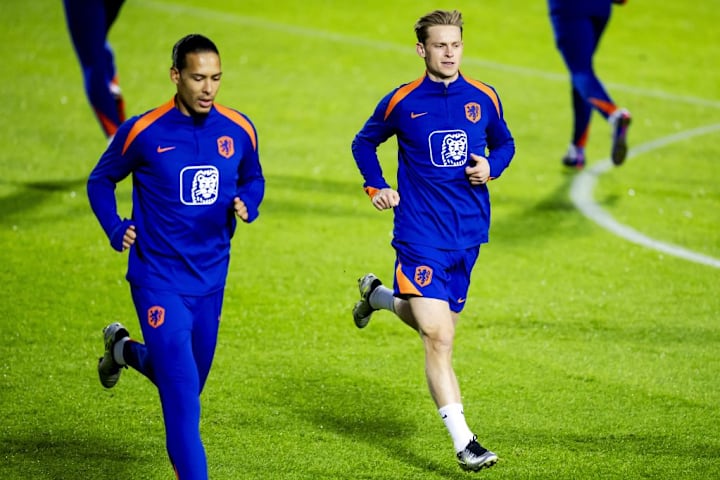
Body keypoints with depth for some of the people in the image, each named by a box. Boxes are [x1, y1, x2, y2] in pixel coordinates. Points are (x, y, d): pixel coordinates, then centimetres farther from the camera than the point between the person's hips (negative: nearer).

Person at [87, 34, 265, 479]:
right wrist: (117, 230, -8)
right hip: (159, 280, -5)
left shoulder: (239, 130, -2)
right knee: (183, 396, -14)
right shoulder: (142, 132, -11)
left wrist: (246, 206, -5)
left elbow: (253, 179, 17)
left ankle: (124, 349, 48)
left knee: (186, 384, 20)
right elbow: (100, 181, 6)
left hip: (211, 280, 5)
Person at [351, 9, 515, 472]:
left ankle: (378, 295, 49)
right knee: (439, 338, -15)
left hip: (468, 234, 4)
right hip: (420, 237, -4)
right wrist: (376, 187, -2)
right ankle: (464, 442, -14)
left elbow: (504, 144, 18)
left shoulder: (484, 99, 2)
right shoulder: (401, 102, -4)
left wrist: (491, 166, -4)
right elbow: (364, 143, 13)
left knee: (432, 324, 18)